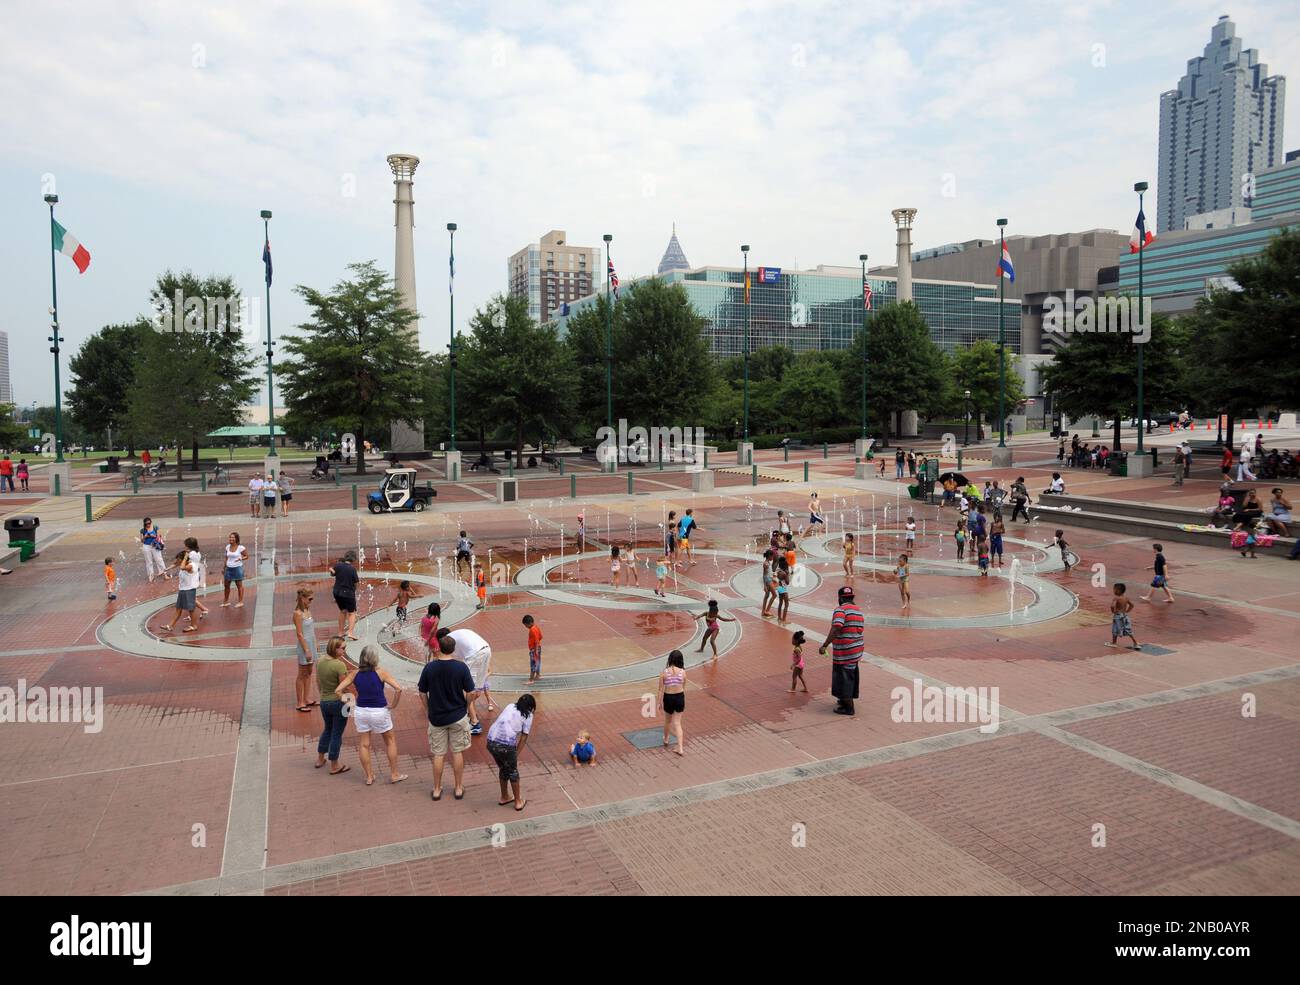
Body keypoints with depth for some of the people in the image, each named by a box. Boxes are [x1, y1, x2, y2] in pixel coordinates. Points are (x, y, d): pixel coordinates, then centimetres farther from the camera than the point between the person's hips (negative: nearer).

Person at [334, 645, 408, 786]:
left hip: (360, 711, 3)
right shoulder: (380, 672, -14)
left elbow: (338, 690, -5)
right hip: (379, 711, -3)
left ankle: (369, 777, 23)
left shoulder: (355, 673, -4)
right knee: (390, 741, 15)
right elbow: (398, 689, -21)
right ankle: (394, 774, 20)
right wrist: (394, 705, -8)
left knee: (364, 744, 14)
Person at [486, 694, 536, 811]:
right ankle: (518, 801, 32)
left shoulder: (510, 706, 20)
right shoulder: (528, 716, 9)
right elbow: (523, 738, 5)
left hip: (491, 741, 5)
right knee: (513, 771, 18)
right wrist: (516, 755, 11)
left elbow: (500, 721, 15)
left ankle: (504, 797, 43)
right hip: (506, 745, -5)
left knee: (503, 768, 27)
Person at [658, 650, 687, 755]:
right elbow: (684, 688, 1)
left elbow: (661, 689, -10)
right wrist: (684, 703, 14)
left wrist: (660, 702, 3)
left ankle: (666, 739, 49)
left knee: (668, 720, 25)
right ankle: (680, 748, 4)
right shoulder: (682, 672, -11)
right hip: (680, 697, 1)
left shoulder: (663, 672, -15)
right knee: (677, 723, 10)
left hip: (668, 698, -1)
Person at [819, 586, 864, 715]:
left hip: (844, 651, -8)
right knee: (851, 675, 22)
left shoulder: (841, 610, -17)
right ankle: (846, 699, 38)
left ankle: (848, 707, 8)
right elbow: (861, 628, 12)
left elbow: (835, 629, -29)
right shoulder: (859, 610, 9)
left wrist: (825, 645, -30)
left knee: (844, 677, 2)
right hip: (857, 649, 9)